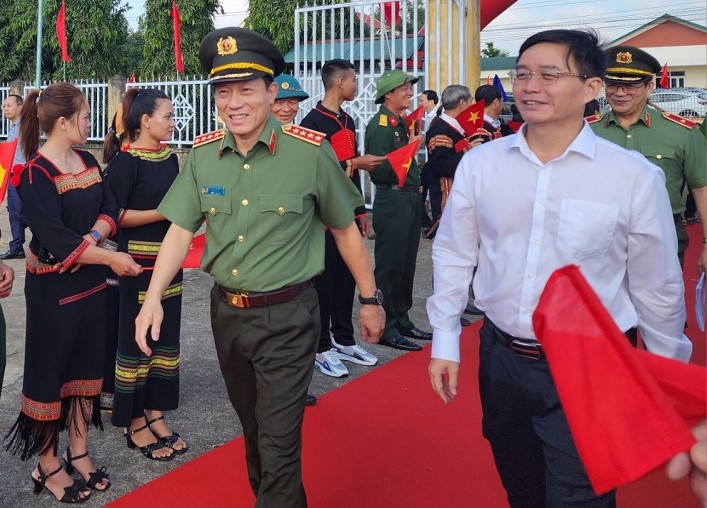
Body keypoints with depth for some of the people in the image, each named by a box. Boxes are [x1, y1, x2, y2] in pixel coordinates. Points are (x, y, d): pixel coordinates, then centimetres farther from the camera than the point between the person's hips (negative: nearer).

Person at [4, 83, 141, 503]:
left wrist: (93, 238, -18)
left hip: (91, 280, 7)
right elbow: (54, 238, -23)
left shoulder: (87, 161, 7)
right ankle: (47, 464, 20)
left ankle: (79, 452, 28)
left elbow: (109, 210, 2)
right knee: (50, 369, 5)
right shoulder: (36, 172, -16)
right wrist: (111, 258, -21)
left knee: (87, 363, 14)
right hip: (53, 286, -7)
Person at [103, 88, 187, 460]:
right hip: (138, 263, -7)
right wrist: (165, 212, -19)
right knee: (136, 341, 3)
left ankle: (155, 415, 25)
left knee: (166, 339, 12)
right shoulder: (125, 161, -12)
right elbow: (115, 215, -16)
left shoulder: (169, 157, 10)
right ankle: (135, 424, 16)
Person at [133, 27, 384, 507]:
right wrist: (153, 298, -11)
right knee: (252, 427, 23)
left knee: (279, 444, -1)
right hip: (226, 311, 5)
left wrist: (370, 298, 3)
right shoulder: (203, 154, -1)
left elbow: (345, 229, -3)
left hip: (286, 316, -5)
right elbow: (181, 231, 2)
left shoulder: (310, 151, -13)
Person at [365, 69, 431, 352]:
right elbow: (379, 172, -20)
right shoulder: (379, 125, -12)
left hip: (409, 199, 9)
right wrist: (409, 148, -20)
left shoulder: (401, 123, 15)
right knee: (390, 266, -2)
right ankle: (386, 328, 8)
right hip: (392, 202, -9)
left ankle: (402, 320, 26)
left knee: (406, 263, 15)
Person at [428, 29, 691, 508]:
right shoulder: (480, 163, -4)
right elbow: (454, 255, 5)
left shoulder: (634, 176, -12)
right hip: (501, 358, 4)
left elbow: (657, 287, -3)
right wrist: (445, 341, 6)